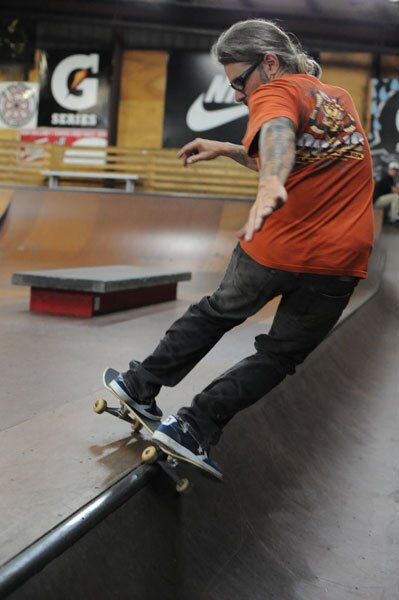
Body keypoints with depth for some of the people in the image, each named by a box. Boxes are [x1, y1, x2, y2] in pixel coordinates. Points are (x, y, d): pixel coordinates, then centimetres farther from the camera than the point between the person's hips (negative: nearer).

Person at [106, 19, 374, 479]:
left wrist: (270, 185, -50)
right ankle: (195, 429, 6)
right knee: (279, 356, 14)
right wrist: (226, 150, 22)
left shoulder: (277, 92, -5)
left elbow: (278, 132, -30)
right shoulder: (340, 97, 18)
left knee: (216, 313, 22)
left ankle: (140, 386, 32)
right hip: (339, 260, 4)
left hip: (273, 249, -4)